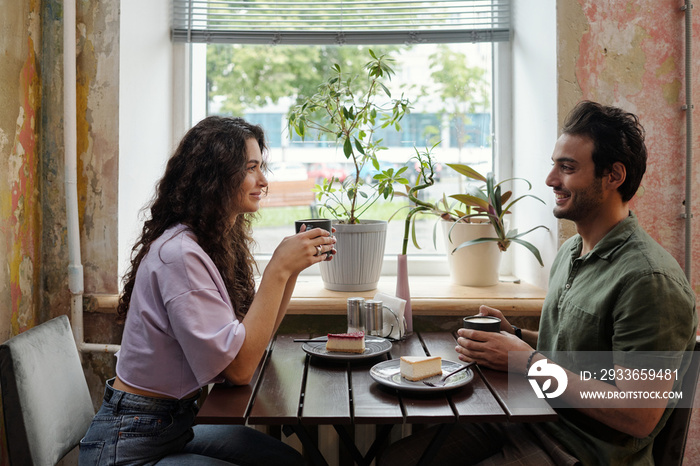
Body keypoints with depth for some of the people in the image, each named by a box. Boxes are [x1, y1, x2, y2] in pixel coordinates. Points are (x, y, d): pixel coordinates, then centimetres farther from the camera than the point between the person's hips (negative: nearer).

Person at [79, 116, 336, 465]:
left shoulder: (221, 242, 4)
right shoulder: (180, 253, -25)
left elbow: (256, 340, 6)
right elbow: (238, 368, -26)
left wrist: (293, 267, -3)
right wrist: (278, 269, -26)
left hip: (176, 423, 9)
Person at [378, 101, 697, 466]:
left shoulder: (651, 279, -21)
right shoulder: (569, 252, 10)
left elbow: (638, 418, -24)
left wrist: (526, 361, -21)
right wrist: (515, 336, 2)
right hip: (531, 417, 8)